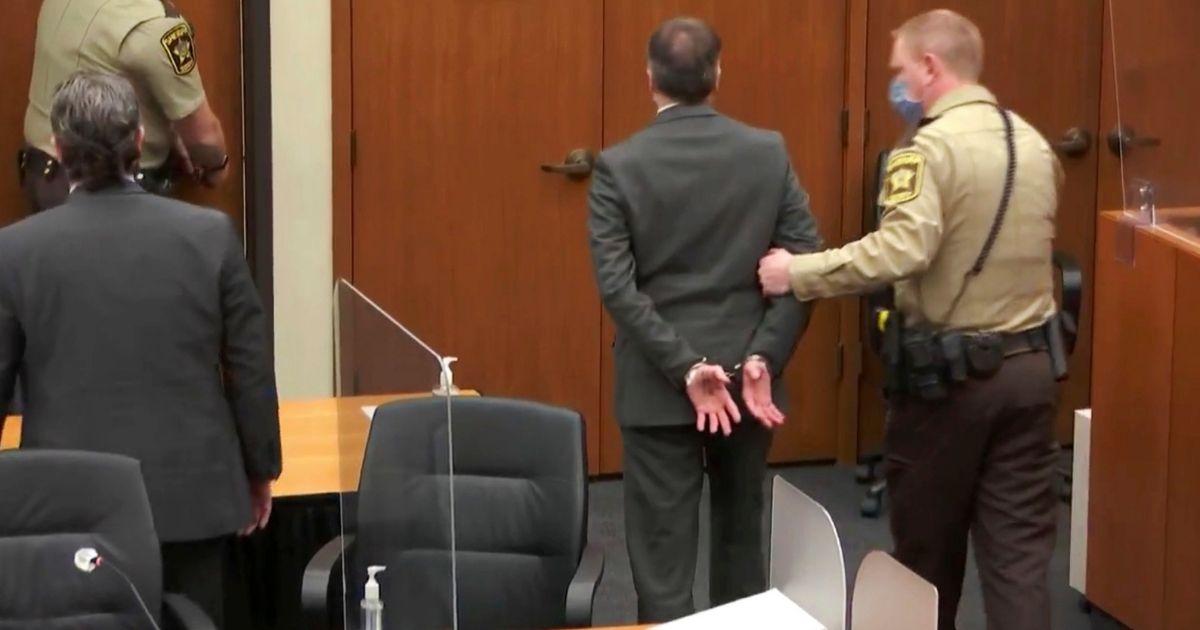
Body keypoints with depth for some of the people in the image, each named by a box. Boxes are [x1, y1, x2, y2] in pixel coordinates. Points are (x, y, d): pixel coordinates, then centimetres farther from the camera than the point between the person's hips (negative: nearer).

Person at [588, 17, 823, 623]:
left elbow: (617, 286, -15)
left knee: (663, 550, 2)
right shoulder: (769, 153, -1)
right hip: (747, 375, 3)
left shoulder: (618, 167, -8)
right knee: (742, 533, 18)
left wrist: (687, 369, -16)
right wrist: (762, 359, -10)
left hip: (658, 386, -3)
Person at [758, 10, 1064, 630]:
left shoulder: (931, 148, -16)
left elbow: (901, 250, -30)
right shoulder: (1033, 143, 9)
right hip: (1030, 363, 6)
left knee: (928, 544, 13)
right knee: (1019, 548, 5)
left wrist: (798, 273, -24)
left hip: (949, 372, -6)